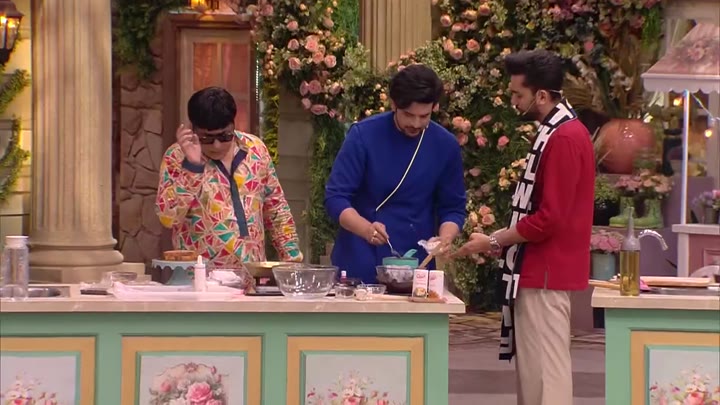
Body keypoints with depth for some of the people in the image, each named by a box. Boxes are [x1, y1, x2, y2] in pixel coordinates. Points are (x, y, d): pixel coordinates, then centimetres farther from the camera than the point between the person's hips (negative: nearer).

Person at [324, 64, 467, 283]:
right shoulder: (364, 135, -9)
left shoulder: (445, 146, -1)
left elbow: (452, 207, 6)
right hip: (359, 265, -2)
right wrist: (366, 229, -28)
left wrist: (444, 238, -16)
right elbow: (336, 197, -10)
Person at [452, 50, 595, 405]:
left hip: (547, 272, -10)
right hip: (540, 269, 10)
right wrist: (503, 240, 12)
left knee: (545, 366, -6)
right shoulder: (557, 132, 14)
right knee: (534, 364, 13)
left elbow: (549, 219, -22)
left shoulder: (565, 138, -19)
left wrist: (493, 241, -12)